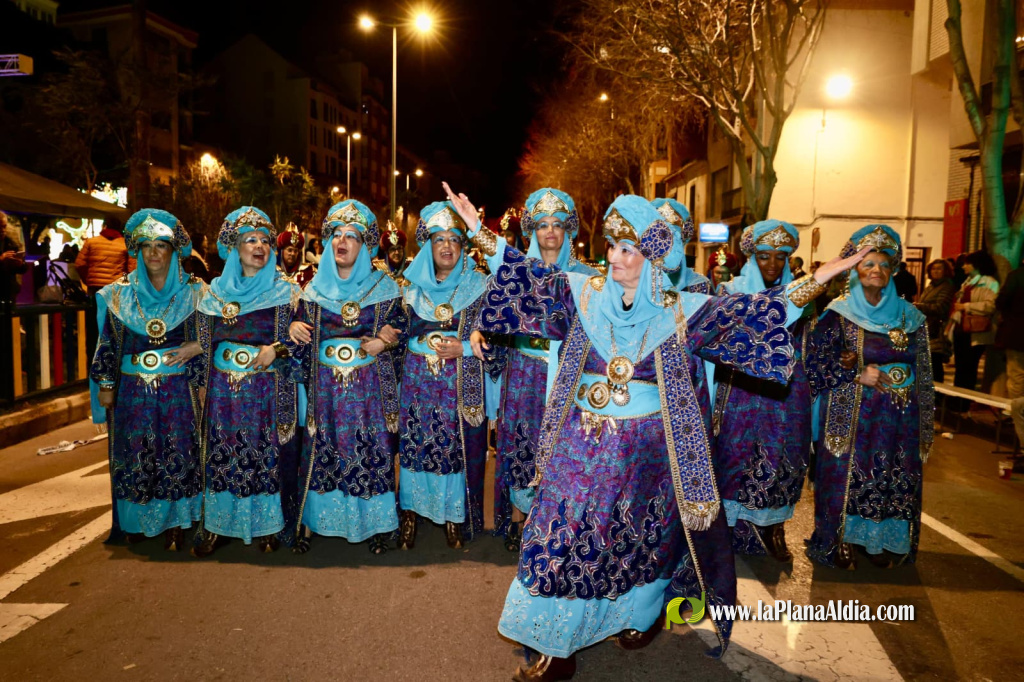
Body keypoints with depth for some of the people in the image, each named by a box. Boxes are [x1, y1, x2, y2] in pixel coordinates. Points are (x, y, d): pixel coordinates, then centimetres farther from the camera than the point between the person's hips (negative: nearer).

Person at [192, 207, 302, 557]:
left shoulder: (286, 291, 0)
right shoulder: (215, 292, 10)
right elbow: (204, 344, 14)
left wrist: (277, 349, -18)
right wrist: (203, 385, 10)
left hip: (269, 390, -3)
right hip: (223, 390, 3)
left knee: (267, 454, 1)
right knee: (221, 455, 5)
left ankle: (268, 526, 15)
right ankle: (216, 525, 19)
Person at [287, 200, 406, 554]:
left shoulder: (384, 287, 2)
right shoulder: (315, 288, 8)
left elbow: (400, 329, 4)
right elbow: (302, 335, 11)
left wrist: (381, 343, -15)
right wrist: (294, 329, -10)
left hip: (371, 384, -1)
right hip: (326, 385, 2)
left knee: (372, 448, 1)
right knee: (321, 449, 4)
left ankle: (376, 523, 14)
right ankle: (311, 521, 18)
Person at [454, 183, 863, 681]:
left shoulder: (682, 310, -2)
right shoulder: (582, 292, 1)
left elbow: (749, 315, -3)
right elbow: (526, 278, 5)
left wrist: (812, 284, -10)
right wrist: (480, 231, 2)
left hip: (647, 450, -1)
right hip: (582, 445, 1)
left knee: (639, 538, 13)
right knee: (565, 533, 2)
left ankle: (641, 614, 42)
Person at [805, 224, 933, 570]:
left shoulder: (909, 317, 9)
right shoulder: (839, 314, -2)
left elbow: (922, 372, 13)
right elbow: (815, 362, -7)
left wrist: (925, 421, 9)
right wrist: (858, 375, -14)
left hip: (898, 417, 4)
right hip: (851, 414, -3)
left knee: (893, 480, 6)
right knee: (846, 476, -2)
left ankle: (881, 542, 21)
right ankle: (841, 543, 13)